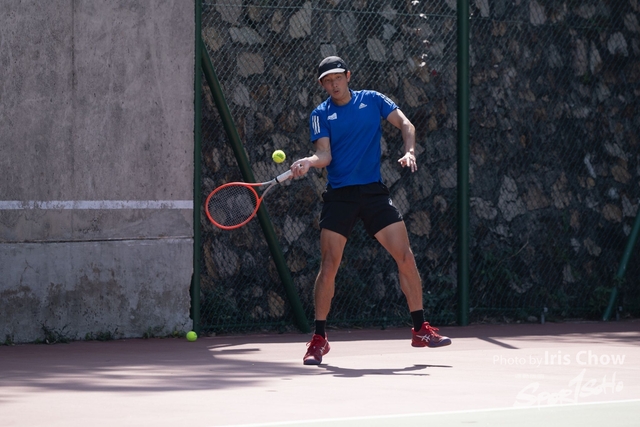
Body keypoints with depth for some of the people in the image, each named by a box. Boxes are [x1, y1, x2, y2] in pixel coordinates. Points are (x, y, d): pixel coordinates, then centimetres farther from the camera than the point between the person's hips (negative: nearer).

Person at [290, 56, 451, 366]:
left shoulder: (372, 100, 8)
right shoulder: (320, 115, 4)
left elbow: (405, 124, 2)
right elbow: (324, 154, -8)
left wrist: (409, 151, -17)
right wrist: (308, 162, -30)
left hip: (374, 192, 2)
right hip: (339, 196, -1)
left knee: (405, 256, -4)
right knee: (329, 265, -8)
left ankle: (421, 329, 6)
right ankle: (319, 338, 3)